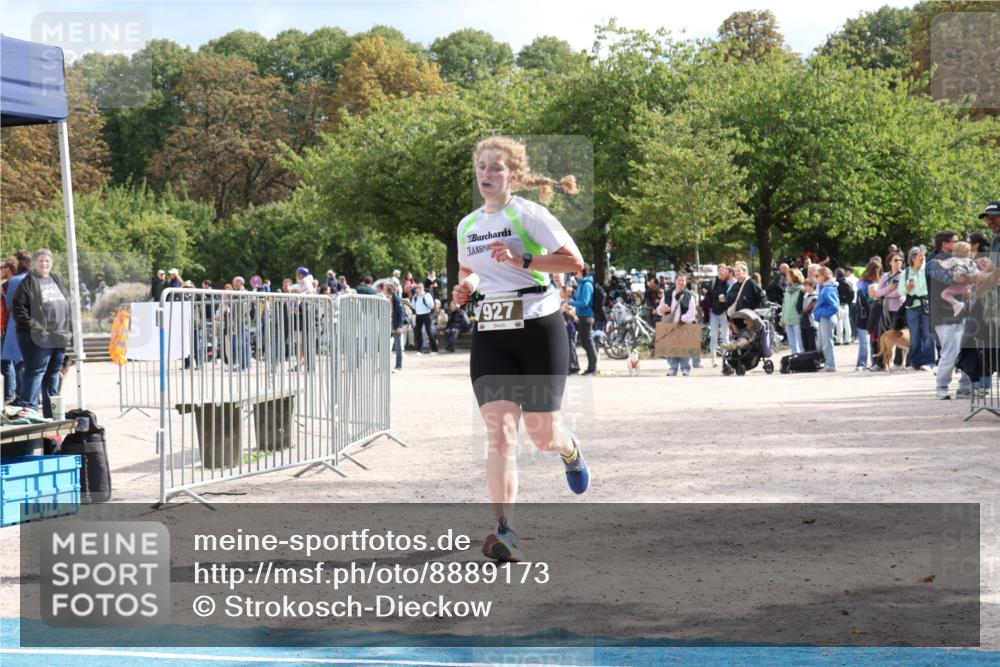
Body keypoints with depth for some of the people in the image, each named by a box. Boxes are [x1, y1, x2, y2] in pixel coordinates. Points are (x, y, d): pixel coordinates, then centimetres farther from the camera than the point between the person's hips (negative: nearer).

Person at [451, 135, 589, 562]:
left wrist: (522, 261, -23)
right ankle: (503, 529, -18)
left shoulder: (528, 214, -7)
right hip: (490, 334, 4)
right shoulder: (467, 226, 11)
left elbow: (575, 261, -14)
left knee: (542, 434, 6)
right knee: (499, 434, -12)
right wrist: (465, 286, 6)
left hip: (538, 327, -4)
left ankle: (570, 451, 44)